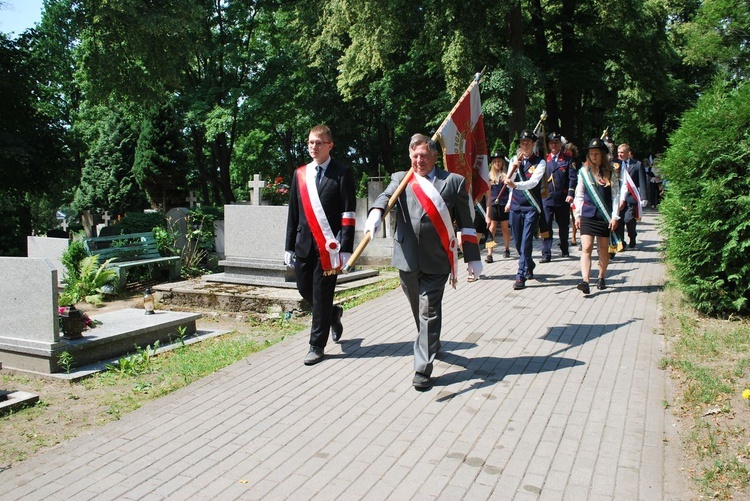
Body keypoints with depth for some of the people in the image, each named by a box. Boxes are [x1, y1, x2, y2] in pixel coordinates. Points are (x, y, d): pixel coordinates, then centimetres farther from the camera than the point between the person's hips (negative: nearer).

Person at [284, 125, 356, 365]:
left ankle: (317, 346, 16)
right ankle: (333, 314, 41)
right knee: (304, 289, 12)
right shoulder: (300, 173, 11)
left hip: (328, 245, -5)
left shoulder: (342, 173, -4)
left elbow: (348, 214, -9)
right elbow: (293, 213, 13)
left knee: (321, 296, 1)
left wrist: (344, 250, -16)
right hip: (303, 243, 5)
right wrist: (289, 246, 10)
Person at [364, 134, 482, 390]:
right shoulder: (400, 179, 8)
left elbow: (466, 223, 4)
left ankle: (423, 369, 3)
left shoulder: (454, 182, 3)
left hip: (436, 261, -3)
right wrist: (375, 213, -37)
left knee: (429, 313, -3)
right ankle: (430, 344, 45)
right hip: (407, 259, 3)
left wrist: (473, 259, 2)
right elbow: (385, 196, -14)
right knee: (418, 311, 19)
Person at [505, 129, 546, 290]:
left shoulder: (540, 162, -5)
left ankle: (521, 276, -8)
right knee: (518, 242, 12)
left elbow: (533, 182, -21)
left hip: (531, 207, -4)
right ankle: (529, 266, 36)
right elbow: (509, 182, -1)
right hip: (515, 206, 4)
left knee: (526, 241, -9)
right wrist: (515, 166, -17)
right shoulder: (514, 159, 7)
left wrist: (515, 184, -37)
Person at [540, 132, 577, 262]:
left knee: (563, 225, 13)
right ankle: (546, 254, -4)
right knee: (545, 226, -7)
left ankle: (564, 250, 31)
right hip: (547, 198, 0)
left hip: (563, 198, 0)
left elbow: (573, 178, -3)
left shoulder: (568, 160, 5)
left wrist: (570, 194, -15)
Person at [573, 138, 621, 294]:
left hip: (605, 216, 0)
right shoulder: (584, 171, 5)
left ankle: (601, 278, 26)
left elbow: (615, 195, 1)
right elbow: (579, 195, 7)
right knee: (586, 248, -10)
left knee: (604, 249, 10)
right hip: (587, 215, 0)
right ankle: (585, 281, -17)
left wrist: (614, 217, -5)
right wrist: (577, 215, 2)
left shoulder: (611, 173, 3)